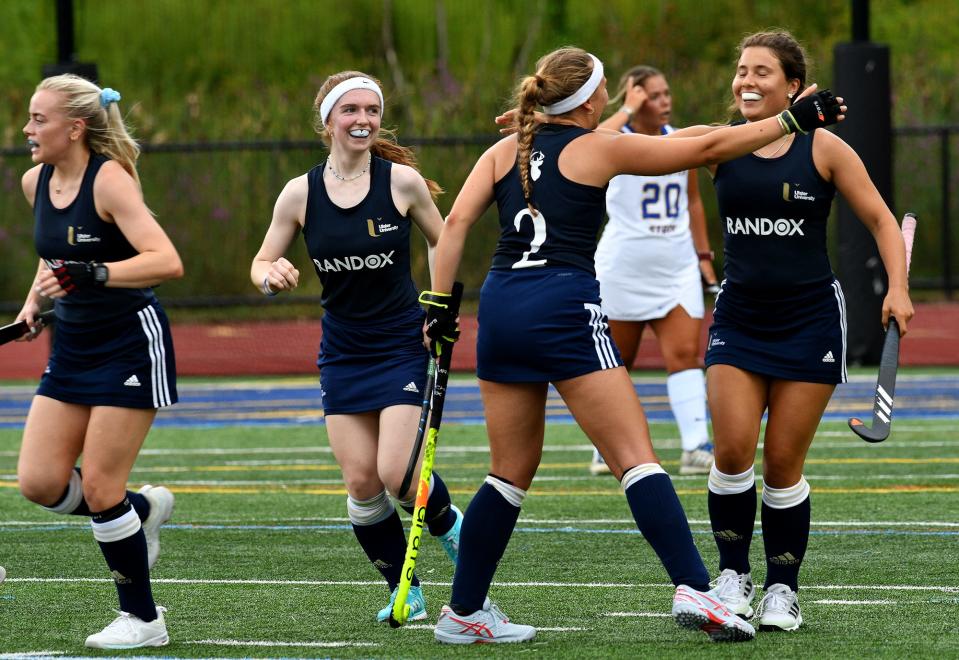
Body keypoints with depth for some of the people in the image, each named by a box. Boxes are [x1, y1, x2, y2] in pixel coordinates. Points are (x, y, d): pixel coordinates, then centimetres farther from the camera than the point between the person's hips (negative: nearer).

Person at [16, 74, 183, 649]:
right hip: (73, 348, 7)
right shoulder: (36, 182, 3)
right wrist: (36, 300, 12)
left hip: (131, 343, -7)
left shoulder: (109, 179, -19)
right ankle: (142, 509, 24)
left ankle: (143, 619, 9)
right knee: (40, 483, -2)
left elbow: (167, 262, -30)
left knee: (99, 489, -6)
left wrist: (92, 275, -38)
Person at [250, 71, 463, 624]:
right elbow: (263, 262, 4)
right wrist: (271, 276, -19)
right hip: (342, 350, 3)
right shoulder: (301, 193, -5)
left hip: (404, 344, -3)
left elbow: (444, 244, 6)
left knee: (397, 472, -15)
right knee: (361, 481, -3)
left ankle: (451, 526, 19)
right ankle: (405, 593, 14)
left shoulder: (402, 180, -9)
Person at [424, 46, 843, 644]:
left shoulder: (503, 151, 15)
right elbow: (707, 148, 5)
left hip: (502, 304, 6)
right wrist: (792, 122, 12)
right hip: (565, 308, -6)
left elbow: (457, 222, 5)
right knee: (637, 460, -7)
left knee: (512, 474, 15)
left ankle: (464, 611, 17)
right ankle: (693, 590, -17)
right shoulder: (600, 148, 3)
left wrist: (440, 302, 6)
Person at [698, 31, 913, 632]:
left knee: (783, 464, 0)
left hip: (809, 319, -2)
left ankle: (784, 589, 14)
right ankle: (733, 576, 6)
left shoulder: (823, 148, -4)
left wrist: (898, 289, -11)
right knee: (733, 452, -11)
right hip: (740, 317, 2)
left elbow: (883, 221, 1)